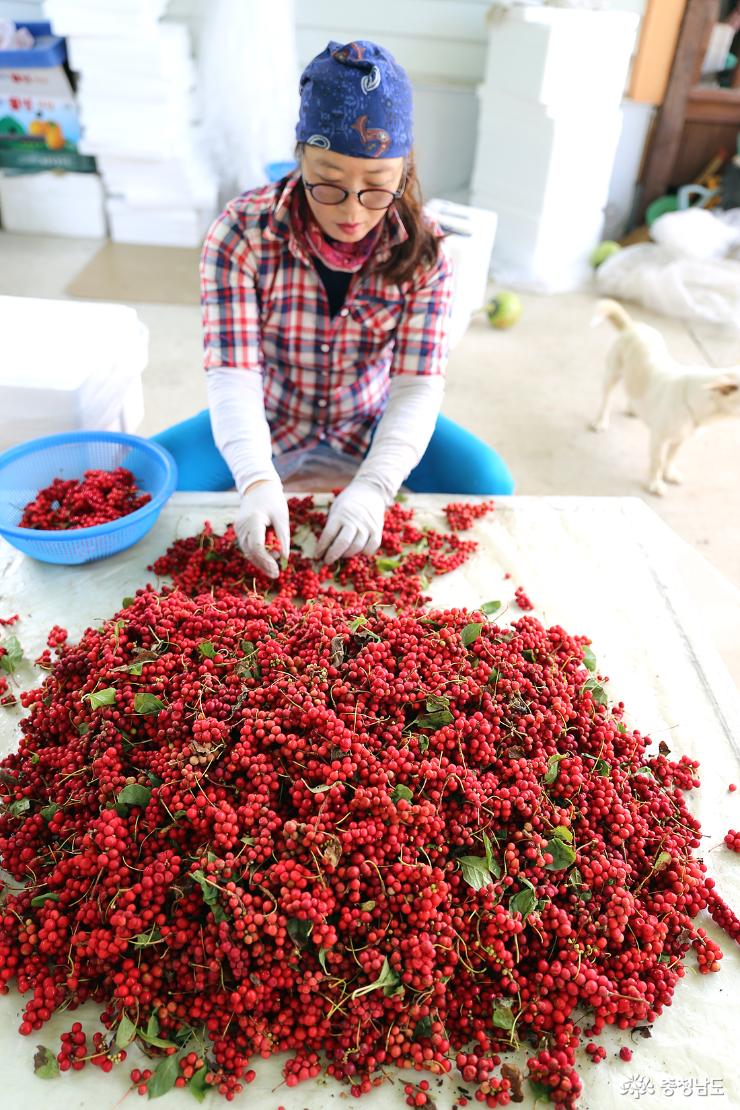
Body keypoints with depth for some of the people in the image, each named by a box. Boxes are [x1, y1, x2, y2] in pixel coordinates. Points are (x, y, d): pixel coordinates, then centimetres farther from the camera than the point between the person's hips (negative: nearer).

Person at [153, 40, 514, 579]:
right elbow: (233, 374, -25)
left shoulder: (422, 250, -16)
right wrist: (257, 481, -44)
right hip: (268, 419, 0)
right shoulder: (241, 232, -20)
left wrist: (372, 486, -40)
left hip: (371, 420, 1)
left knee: (488, 482, -20)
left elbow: (418, 384, -22)